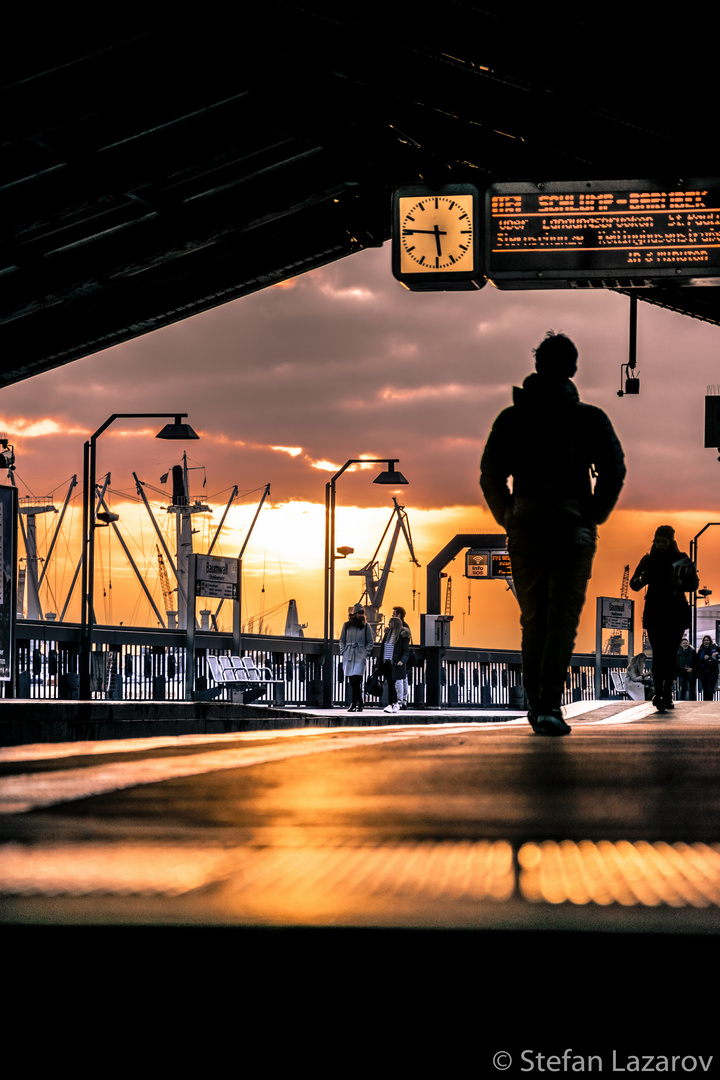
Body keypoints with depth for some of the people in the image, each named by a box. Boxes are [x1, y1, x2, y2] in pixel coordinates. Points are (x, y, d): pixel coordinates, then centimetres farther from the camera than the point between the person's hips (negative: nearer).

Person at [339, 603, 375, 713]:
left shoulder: (366, 626, 5)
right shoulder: (347, 625, 9)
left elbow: (371, 641, 10)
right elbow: (342, 640, 18)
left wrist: (366, 653, -1)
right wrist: (343, 652, 6)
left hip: (360, 656, -3)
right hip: (348, 656, 3)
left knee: (356, 680, -15)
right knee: (352, 681, 3)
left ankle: (354, 704, -13)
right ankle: (360, 703, 12)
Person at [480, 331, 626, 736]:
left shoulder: (511, 418, 7)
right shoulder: (590, 417, 2)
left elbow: (490, 475, 2)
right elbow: (615, 469, -6)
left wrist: (507, 519, 11)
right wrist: (595, 516, 4)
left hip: (525, 525, 2)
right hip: (573, 527, -2)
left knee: (533, 619, 15)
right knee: (563, 619, -3)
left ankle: (536, 704, 16)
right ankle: (550, 706, -17)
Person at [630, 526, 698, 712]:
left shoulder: (681, 560, 3)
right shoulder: (649, 560, 6)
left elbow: (693, 585, 1)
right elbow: (635, 585, 4)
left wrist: (680, 585, -19)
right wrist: (639, 580, -19)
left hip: (676, 613, 0)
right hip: (654, 612, 0)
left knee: (671, 654, 1)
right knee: (658, 653, -10)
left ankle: (667, 694, 10)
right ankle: (658, 693, -19)